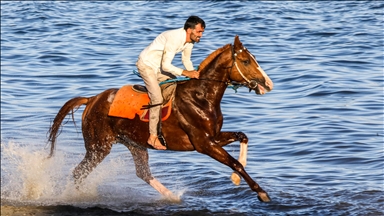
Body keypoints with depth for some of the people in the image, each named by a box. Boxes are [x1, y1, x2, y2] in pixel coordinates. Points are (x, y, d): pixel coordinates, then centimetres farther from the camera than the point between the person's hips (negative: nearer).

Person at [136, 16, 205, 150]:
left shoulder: (190, 40, -5)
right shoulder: (174, 38, -32)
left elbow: (186, 60, 10)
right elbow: (166, 65, -31)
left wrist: (194, 74, -6)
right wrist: (186, 73, -31)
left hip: (159, 67, 9)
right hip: (146, 65, -9)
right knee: (157, 98, -18)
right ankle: (153, 137, -14)